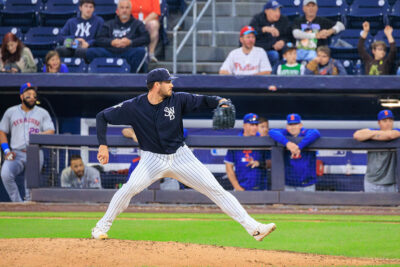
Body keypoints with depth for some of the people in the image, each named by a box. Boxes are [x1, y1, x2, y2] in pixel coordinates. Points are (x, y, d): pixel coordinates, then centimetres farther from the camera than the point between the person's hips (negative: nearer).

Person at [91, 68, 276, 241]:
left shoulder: (177, 100, -8)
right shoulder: (134, 107, -13)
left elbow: (202, 101, -1)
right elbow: (102, 117, -7)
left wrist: (220, 102, -23)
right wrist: (103, 146, -17)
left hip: (181, 157, 2)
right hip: (153, 159, -2)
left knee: (215, 189, -5)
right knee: (130, 188, -26)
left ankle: (252, 227, -2)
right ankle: (102, 227, -6)